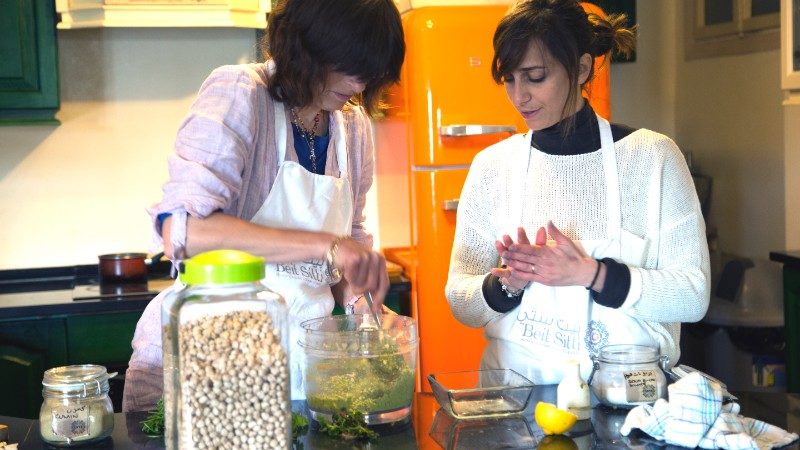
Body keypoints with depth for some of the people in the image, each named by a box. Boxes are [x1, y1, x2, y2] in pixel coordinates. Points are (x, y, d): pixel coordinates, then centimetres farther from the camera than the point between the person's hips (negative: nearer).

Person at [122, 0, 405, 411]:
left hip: (303, 359, 5)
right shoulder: (238, 94, -15)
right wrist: (326, 246, -33)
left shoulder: (355, 127, 4)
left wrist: (358, 297, -4)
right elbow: (180, 230, -28)